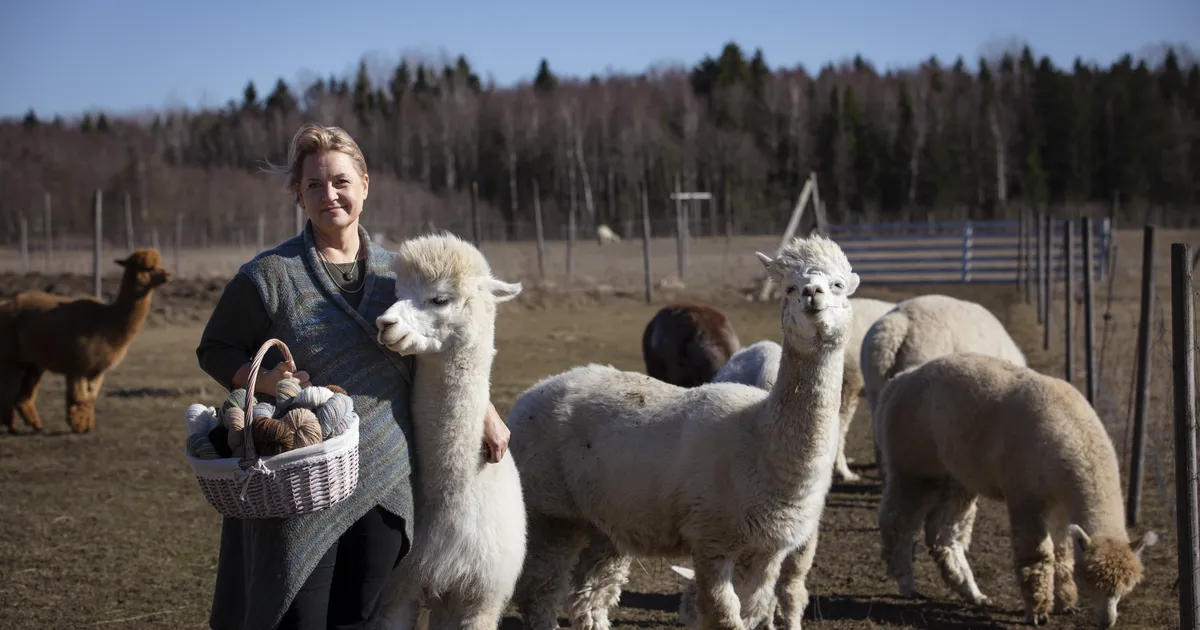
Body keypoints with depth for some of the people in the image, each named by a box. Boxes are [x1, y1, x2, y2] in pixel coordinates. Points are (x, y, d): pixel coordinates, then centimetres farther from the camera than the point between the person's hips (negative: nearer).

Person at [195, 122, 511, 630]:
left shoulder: (395, 273, 8)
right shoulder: (269, 275, -5)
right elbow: (214, 350, 2)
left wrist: (485, 412, 20)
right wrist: (265, 379, -16)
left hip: (383, 489, 4)